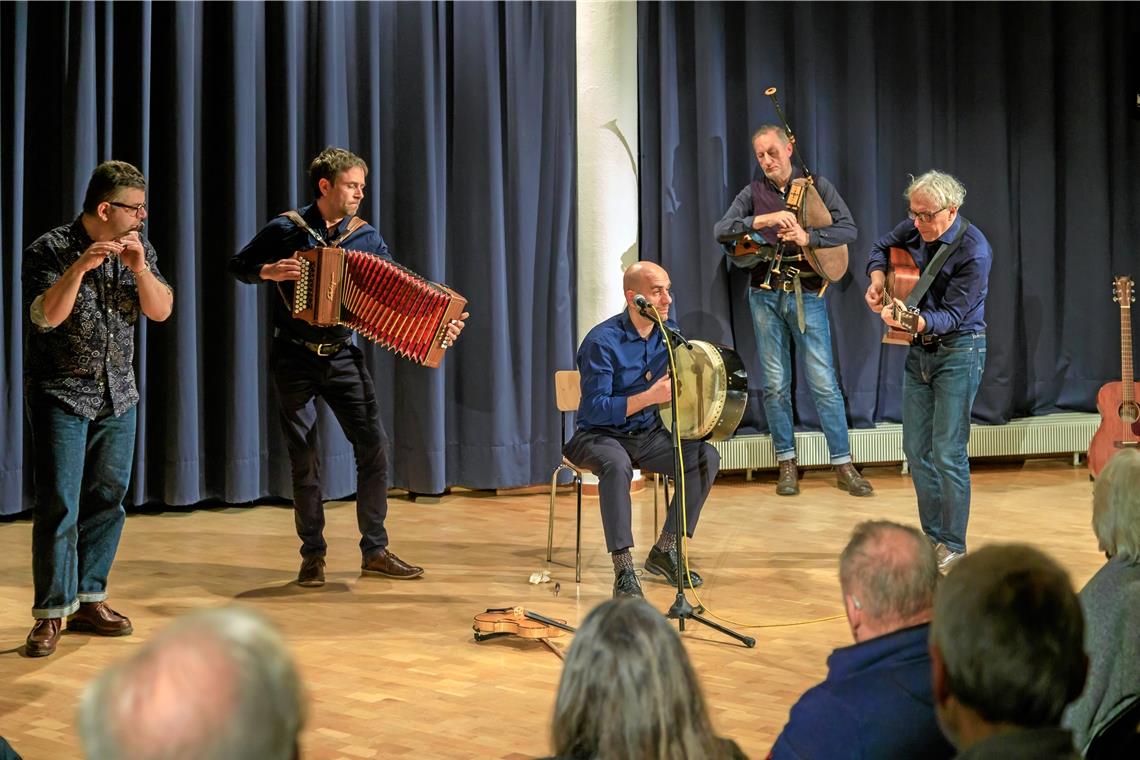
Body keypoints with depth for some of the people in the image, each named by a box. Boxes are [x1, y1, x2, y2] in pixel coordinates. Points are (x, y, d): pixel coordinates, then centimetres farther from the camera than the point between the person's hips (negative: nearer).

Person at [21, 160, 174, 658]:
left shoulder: (138, 248, 4)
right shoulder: (50, 250, -11)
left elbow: (161, 311, -3)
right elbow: (47, 316, -21)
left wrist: (139, 267, -18)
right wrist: (79, 267, -32)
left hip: (118, 394, 5)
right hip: (60, 393, -5)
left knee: (106, 500, 6)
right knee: (58, 504, -9)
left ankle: (89, 600, 16)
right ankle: (51, 613, -4)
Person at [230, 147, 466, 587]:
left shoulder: (366, 237, 3)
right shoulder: (286, 230, -4)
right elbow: (237, 266, 5)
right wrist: (268, 271, -16)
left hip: (341, 356, 3)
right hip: (294, 360, -3)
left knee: (374, 446, -5)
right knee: (304, 459, 0)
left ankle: (375, 551, 6)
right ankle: (312, 555, 13)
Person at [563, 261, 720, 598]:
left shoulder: (669, 332, 1)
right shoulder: (602, 341, -20)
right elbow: (595, 409, -23)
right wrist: (650, 397, -32)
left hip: (648, 434, 6)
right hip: (600, 435, -6)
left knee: (706, 456, -15)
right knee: (617, 465, -39)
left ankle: (665, 549, -3)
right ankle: (623, 570, -32)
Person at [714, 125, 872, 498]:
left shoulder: (816, 186, 4)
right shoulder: (753, 194, 7)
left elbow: (849, 230, -5)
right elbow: (721, 229, -8)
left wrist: (807, 237, -20)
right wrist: (765, 220, -21)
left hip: (806, 295, -2)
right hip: (765, 295, 2)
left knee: (824, 382, -4)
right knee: (776, 384, 5)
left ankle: (843, 465, 1)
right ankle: (787, 463, 15)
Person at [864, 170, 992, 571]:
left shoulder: (973, 252, -22)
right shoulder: (915, 228, -2)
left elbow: (952, 315, -23)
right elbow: (881, 248, 19)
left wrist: (916, 322, -40)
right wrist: (877, 279, 0)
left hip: (958, 353, -7)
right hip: (919, 352, 7)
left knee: (948, 454, -8)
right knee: (916, 450, 9)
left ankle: (953, 547, 2)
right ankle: (933, 536, 20)